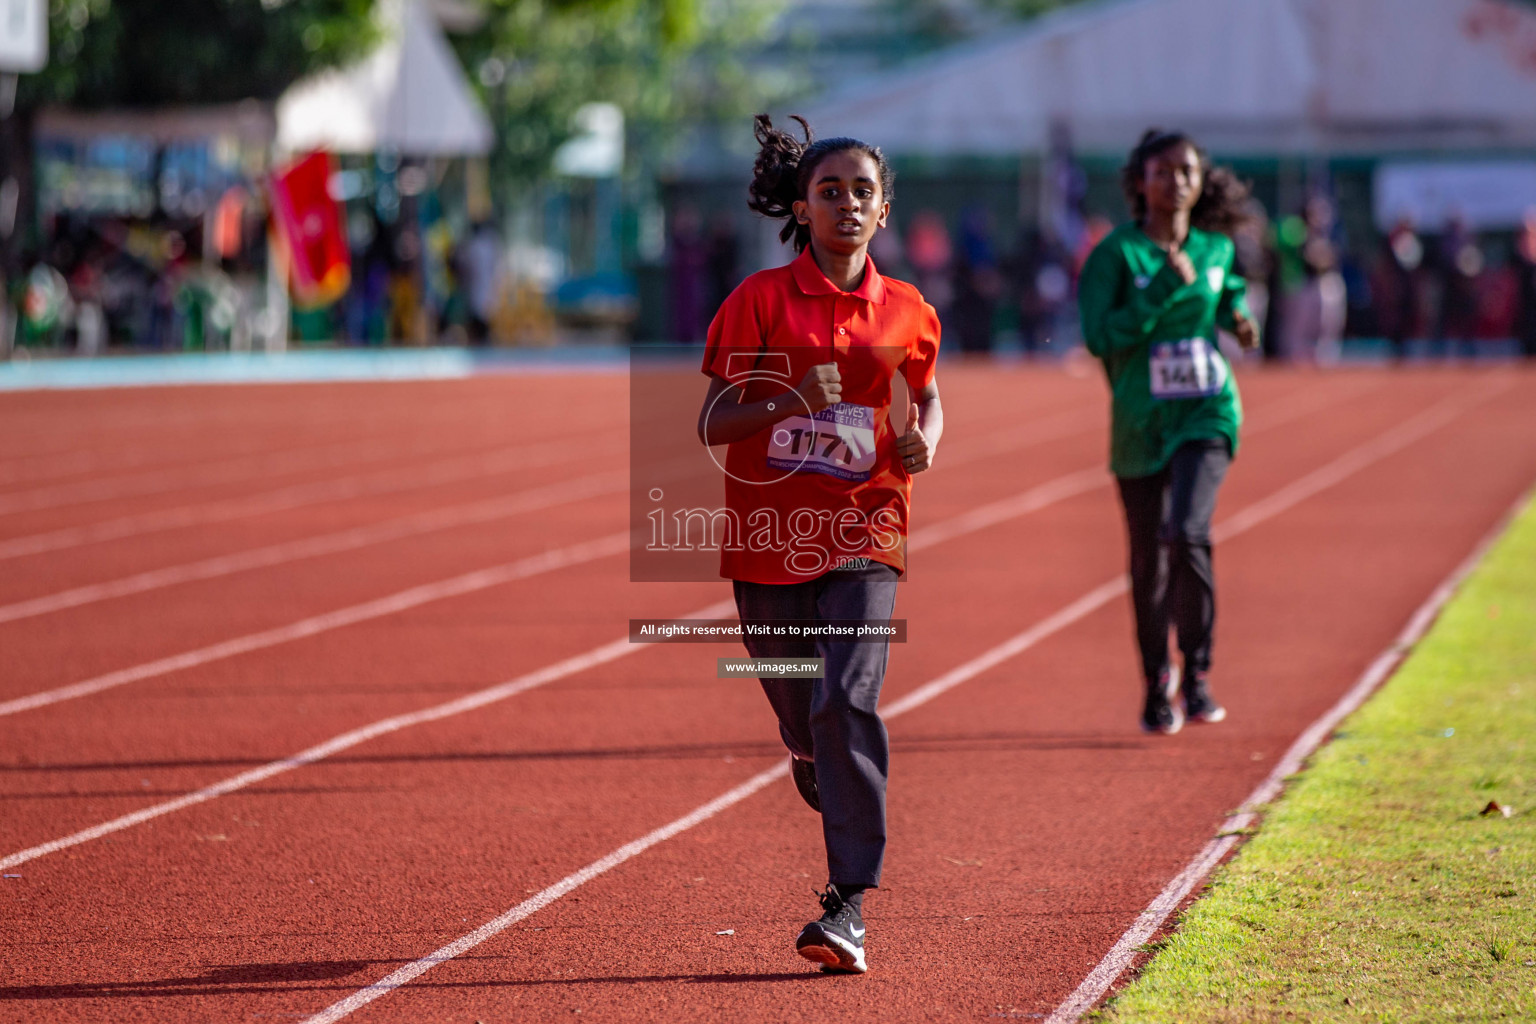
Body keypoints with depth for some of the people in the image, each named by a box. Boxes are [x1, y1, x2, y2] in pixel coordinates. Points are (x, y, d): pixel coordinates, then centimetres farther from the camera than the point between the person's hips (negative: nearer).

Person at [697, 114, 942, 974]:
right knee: (801, 720, 9)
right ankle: (851, 836, 38)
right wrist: (791, 404, -19)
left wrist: (924, 438, 0)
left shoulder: (906, 312, 6)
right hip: (769, 535, 1)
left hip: (863, 534, -1)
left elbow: (927, 391, 23)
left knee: (846, 702, -19)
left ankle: (850, 903, -20)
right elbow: (713, 422, -2)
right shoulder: (759, 301, 1)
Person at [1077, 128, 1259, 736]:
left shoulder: (1215, 247, 5)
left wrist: (1237, 312, 8)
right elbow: (1100, 337, -17)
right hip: (1140, 425, 0)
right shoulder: (1117, 253, -7)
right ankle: (1157, 685, 28)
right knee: (1148, 561, 8)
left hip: (1206, 413, 0)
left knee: (1187, 533, -23)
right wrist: (1165, 286, -21)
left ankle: (1197, 672, -7)